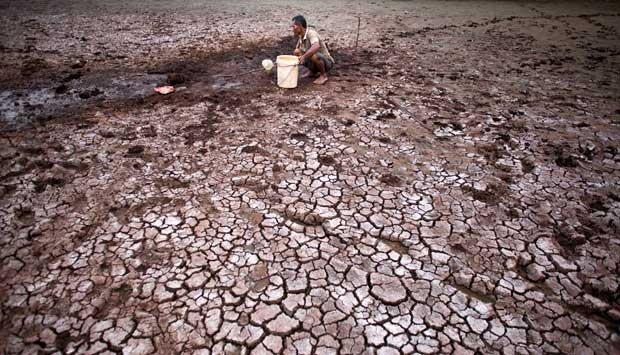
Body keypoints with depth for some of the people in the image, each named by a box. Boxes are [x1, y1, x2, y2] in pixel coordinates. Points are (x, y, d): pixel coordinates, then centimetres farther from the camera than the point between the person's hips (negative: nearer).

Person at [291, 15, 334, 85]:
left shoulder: (311, 33, -24)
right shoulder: (300, 37, 2)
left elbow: (316, 46, -44)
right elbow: (297, 51, 11)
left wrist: (304, 56, -42)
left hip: (327, 62, -8)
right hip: (313, 62, 8)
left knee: (313, 55, -38)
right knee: (296, 52, -4)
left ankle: (324, 75, -10)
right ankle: (315, 72, 10)